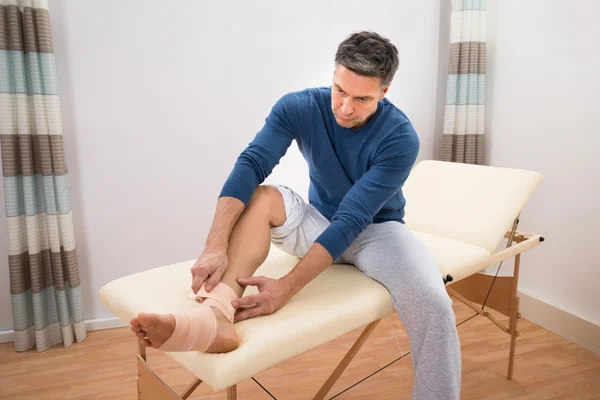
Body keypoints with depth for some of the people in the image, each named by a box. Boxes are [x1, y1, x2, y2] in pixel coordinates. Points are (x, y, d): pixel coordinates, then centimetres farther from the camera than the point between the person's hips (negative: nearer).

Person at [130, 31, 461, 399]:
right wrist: (215, 246, -42)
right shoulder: (300, 107, -14)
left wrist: (287, 288, -38)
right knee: (260, 196, -27)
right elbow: (250, 164, -28)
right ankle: (216, 315, -46)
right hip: (320, 224, 3)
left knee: (434, 306, -32)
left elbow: (352, 219, -30)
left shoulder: (401, 138, -23)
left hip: (376, 230, -2)